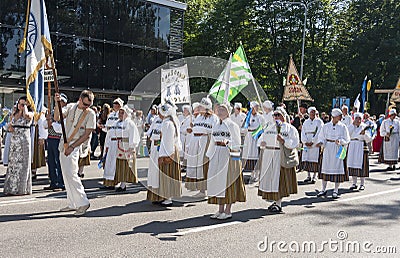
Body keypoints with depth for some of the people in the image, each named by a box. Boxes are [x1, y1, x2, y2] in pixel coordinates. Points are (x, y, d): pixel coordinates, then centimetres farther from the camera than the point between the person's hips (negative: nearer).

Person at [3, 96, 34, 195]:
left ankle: (22, 188, 4)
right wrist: (9, 127, 1)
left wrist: (25, 106, -11)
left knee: (22, 164, -3)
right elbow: (10, 124, 24)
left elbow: (26, 115, -28)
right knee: (13, 163, 6)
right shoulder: (14, 114, 14)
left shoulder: (30, 114, -4)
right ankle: (12, 188, 12)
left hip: (24, 140, -6)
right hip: (14, 141, 6)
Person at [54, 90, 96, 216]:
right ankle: (72, 204, 16)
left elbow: (86, 135, -10)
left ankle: (83, 202, -9)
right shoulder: (70, 107, 6)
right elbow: (57, 118, -3)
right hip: (63, 144, 6)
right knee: (66, 175, 8)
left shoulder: (91, 114, -7)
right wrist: (57, 104, -17)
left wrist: (72, 147, -15)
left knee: (71, 174, -17)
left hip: (74, 146, -6)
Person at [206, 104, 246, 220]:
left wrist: (227, 142, -25)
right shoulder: (216, 126, 15)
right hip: (217, 156, 6)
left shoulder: (232, 125, -5)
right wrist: (210, 156, 18)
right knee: (217, 182, 6)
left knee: (227, 181, -3)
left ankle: (228, 211, 5)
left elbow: (237, 143, -7)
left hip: (228, 155, -6)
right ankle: (220, 210, 16)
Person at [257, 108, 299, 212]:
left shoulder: (290, 129, 2)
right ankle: (275, 201, 18)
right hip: (268, 157, 5)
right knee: (269, 179, 5)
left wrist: (283, 140, -21)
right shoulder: (269, 128, 18)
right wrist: (261, 143, -3)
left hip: (281, 158, -5)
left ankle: (278, 204, 1)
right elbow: (261, 139, 20)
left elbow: (294, 143, -7)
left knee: (280, 179, -6)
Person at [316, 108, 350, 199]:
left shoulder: (343, 126, 0)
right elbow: (321, 137, 7)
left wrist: (340, 141, -19)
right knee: (326, 168, 4)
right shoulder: (326, 126, 3)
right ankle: (323, 189, 15)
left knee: (337, 168, 0)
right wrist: (320, 143, -14)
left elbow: (346, 140, 0)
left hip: (338, 149, -1)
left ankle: (336, 190, 12)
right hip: (328, 149, 1)